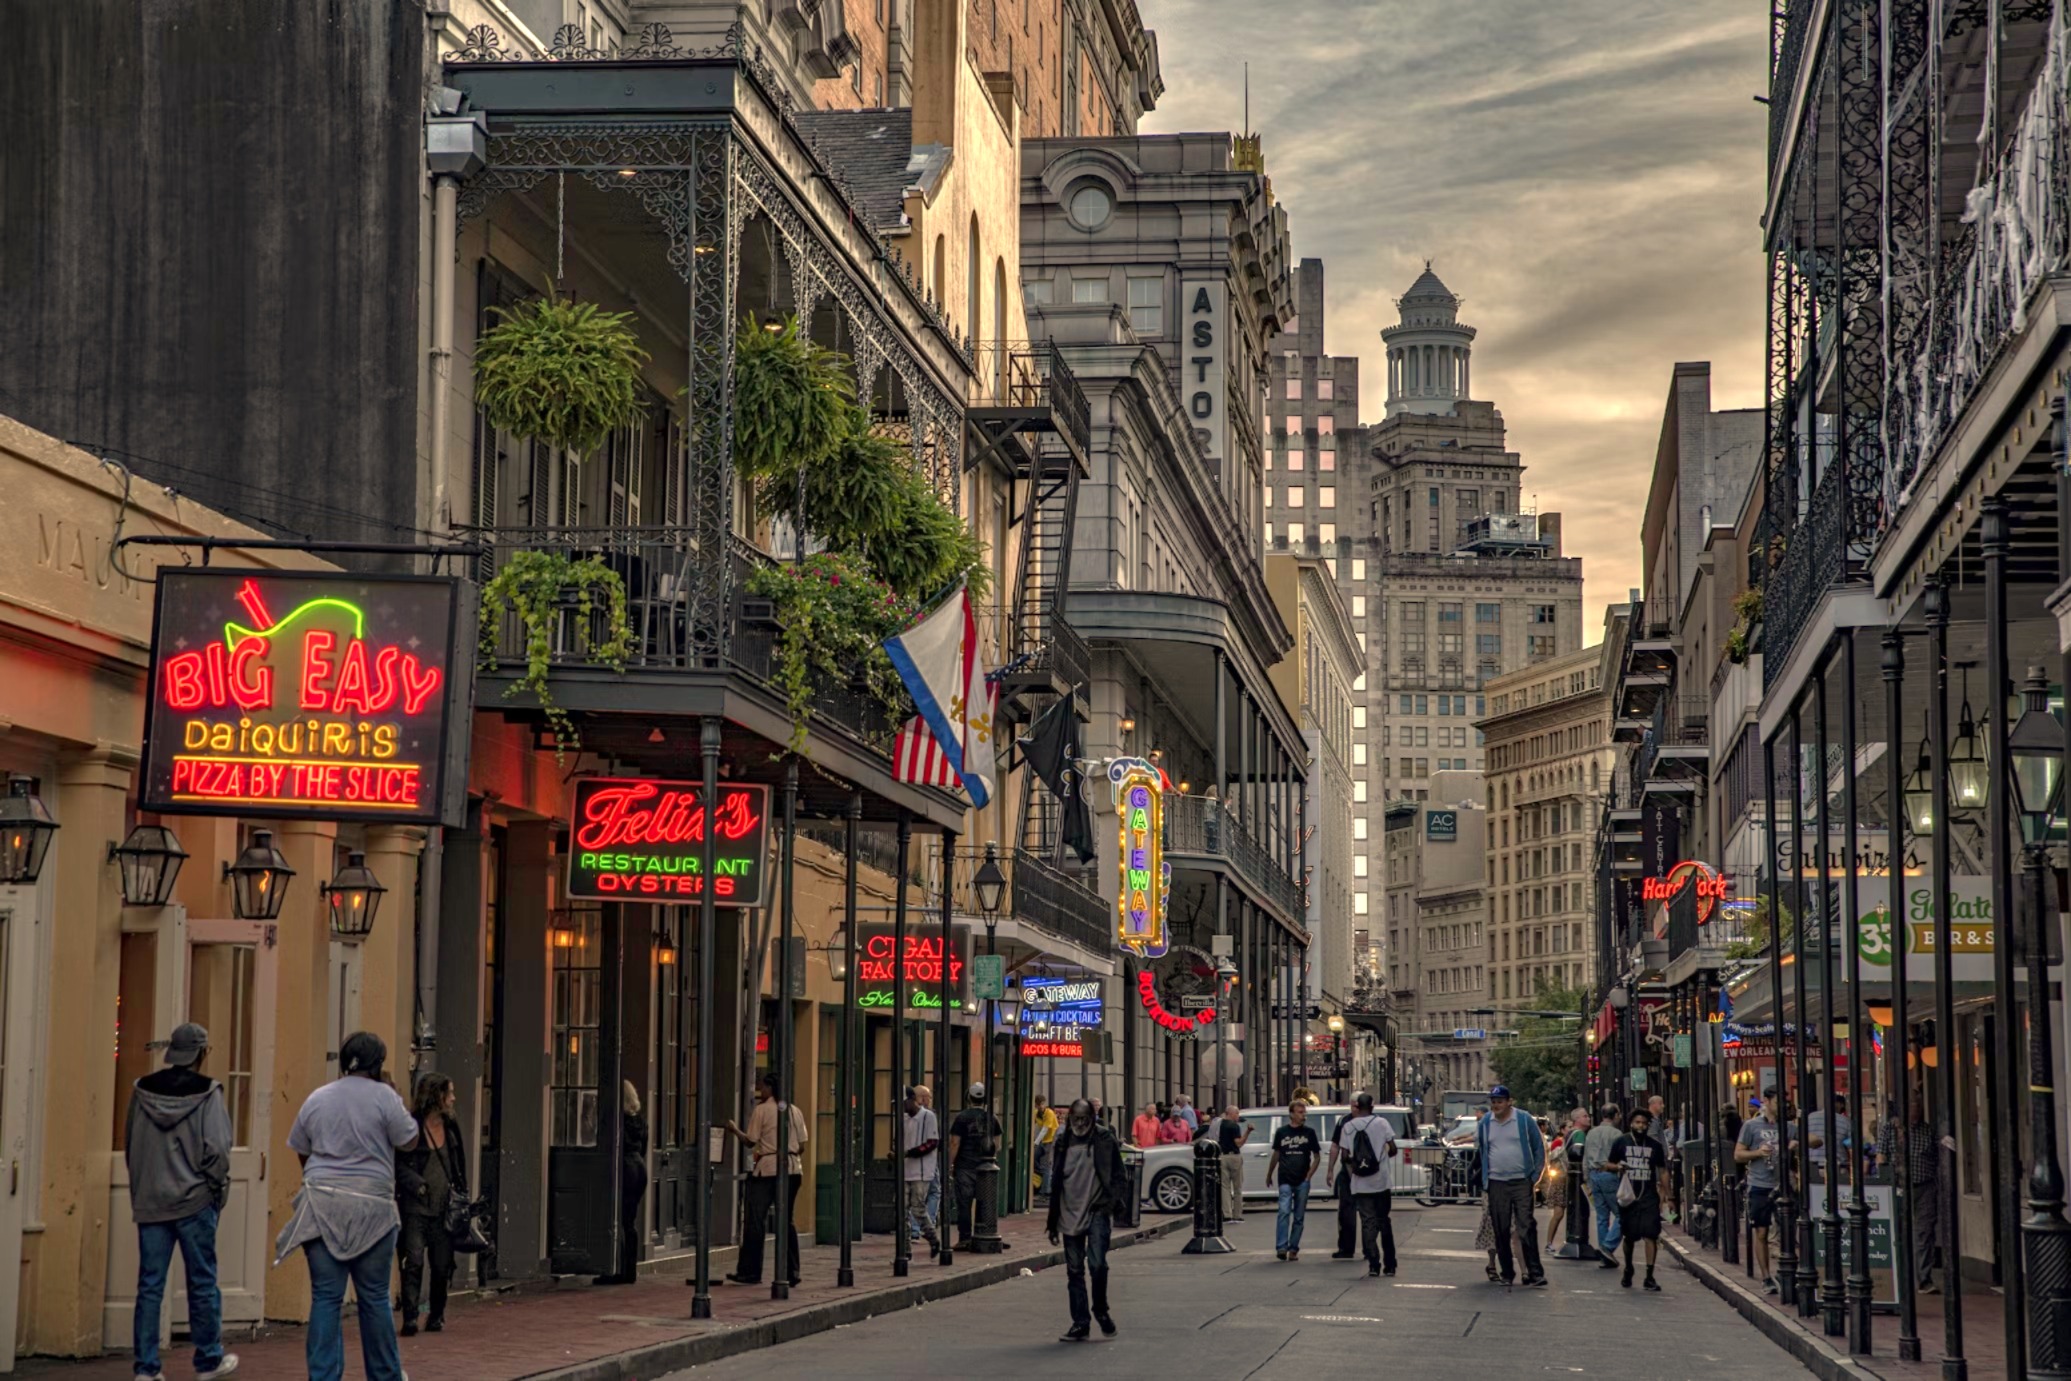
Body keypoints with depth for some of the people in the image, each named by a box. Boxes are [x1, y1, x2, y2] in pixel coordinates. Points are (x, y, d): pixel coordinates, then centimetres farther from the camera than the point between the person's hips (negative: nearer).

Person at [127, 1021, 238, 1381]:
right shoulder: (207, 1093, -11)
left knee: (150, 1286, 6)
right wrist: (218, 1191, 1)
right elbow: (216, 1149, -14)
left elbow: (129, 1145, 11)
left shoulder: (142, 1091, 3)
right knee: (202, 1283, 8)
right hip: (195, 1202, -4)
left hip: (150, 1201, 4)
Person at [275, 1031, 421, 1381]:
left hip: (322, 1206, 3)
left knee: (326, 1297, 2)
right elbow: (409, 1139, 1)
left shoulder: (316, 1099, 9)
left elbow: (301, 1151, 16)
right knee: (374, 1297, 7)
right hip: (370, 1207, -3)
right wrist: (403, 1110, 17)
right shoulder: (383, 1096, -5)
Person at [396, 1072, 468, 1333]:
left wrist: (460, 1194, 14)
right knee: (414, 1261, -12)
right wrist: (418, 1185, -19)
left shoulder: (450, 1128, 14)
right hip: (416, 1207, -5)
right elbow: (400, 1165, -8)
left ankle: (436, 1316, 22)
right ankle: (410, 1318, -12)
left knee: (442, 1266, 6)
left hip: (444, 1208, 5)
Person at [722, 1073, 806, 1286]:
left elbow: (751, 1141, -5)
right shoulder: (795, 1112, 12)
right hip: (792, 1167, 5)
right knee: (787, 1221, 9)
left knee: (755, 1220, -1)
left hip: (768, 1168, -5)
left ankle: (749, 1272, -1)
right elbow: (802, 1143, 9)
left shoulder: (761, 1110, -3)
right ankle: (791, 1273, 7)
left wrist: (734, 1130, 11)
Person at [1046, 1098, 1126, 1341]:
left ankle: (1100, 1310, 9)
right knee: (1074, 1271, 5)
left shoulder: (1105, 1141, -2)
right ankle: (1080, 1323, 12)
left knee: (1097, 1264, -15)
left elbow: (1119, 1176, 2)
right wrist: (1053, 1221, 15)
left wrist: (1114, 1202, -11)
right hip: (1070, 1215, 4)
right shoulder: (1063, 1143, 10)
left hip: (1097, 1212, -4)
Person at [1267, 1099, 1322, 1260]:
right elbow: (1276, 1155, 15)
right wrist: (1269, 1175, 20)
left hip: (1302, 1181, 1)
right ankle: (1281, 1247, -19)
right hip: (1285, 1180, -1)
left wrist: (1309, 1176, -1)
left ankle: (1293, 1249, 12)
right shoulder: (1281, 1132, 4)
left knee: (1299, 1217, 4)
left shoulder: (1309, 1132, 5)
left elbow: (1317, 1157, 9)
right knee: (1284, 1212, -16)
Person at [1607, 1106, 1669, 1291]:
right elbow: (1608, 1164, 10)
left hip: (1649, 1195, 0)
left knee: (1651, 1235, -11)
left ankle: (1649, 1276, -10)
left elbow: (1663, 1171, 11)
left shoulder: (1655, 1146, 8)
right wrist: (1617, 1166, -13)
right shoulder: (1621, 1143, 5)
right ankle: (1628, 1271, 31)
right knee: (1628, 1236, 10)